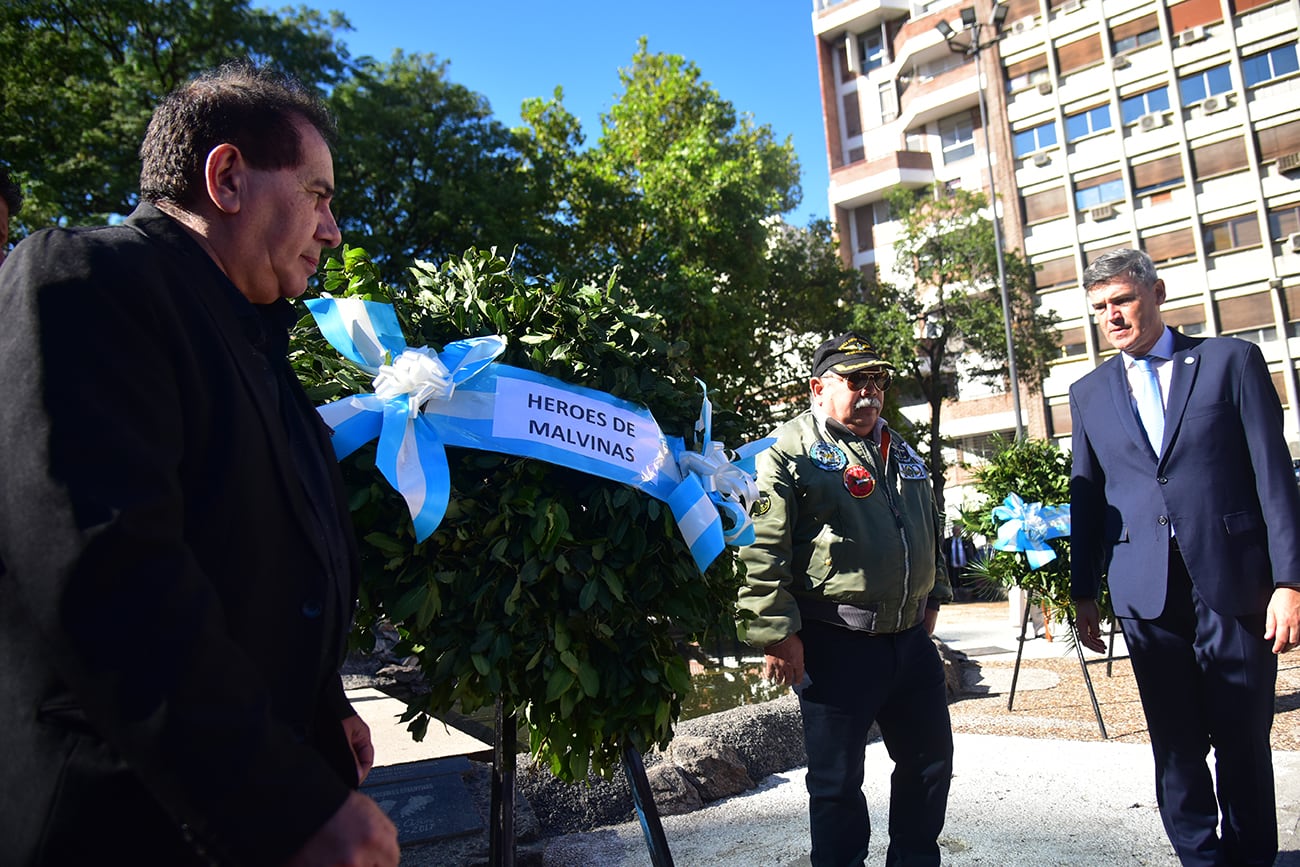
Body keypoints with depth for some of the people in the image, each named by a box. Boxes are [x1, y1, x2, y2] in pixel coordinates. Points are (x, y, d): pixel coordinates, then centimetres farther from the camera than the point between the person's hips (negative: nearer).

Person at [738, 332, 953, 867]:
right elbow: (763, 552, -15)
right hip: (836, 647, -7)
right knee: (838, 779, 5)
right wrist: (777, 633, -18)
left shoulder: (900, 452, 15)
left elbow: (930, 528, 27)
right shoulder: (789, 454, -9)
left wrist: (932, 597, 26)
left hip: (911, 638, 7)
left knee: (930, 761, 19)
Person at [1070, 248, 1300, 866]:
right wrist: (1084, 593, 11)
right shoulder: (1089, 393, 11)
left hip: (1233, 581, -2)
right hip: (1146, 590, 2)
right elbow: (1086, 497, 12)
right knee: (1175, 744, 9)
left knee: (1243, 739, 9)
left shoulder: (1232, 361, 3)